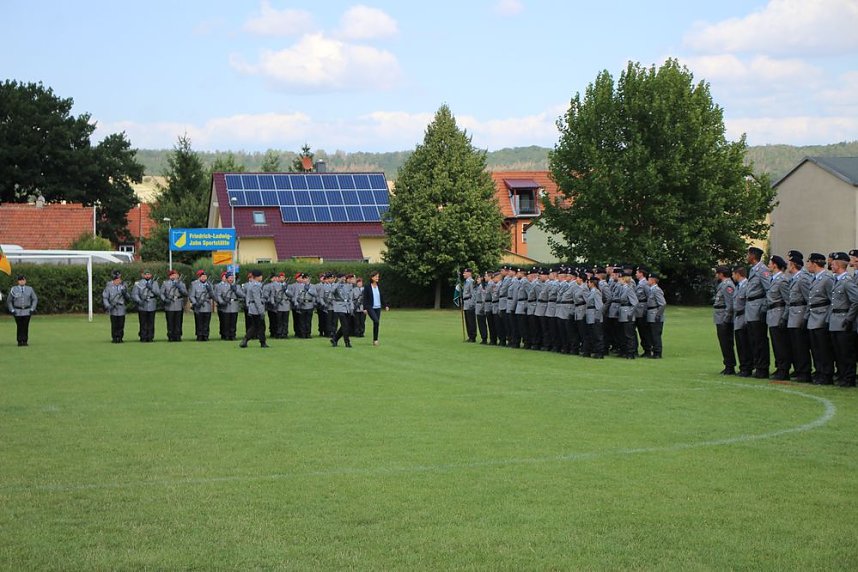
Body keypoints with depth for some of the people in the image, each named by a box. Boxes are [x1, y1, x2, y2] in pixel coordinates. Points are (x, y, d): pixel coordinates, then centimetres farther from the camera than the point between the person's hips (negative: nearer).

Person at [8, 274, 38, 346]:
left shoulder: (30, 289, 4)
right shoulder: (13, 289, 2)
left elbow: (35, 299, 9)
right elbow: (9, 301, 8)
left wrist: (32, 309, -2)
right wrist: (12, 310, -2)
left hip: (27, 311, 1)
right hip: (17, 312, -1)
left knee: (26, 327, 0)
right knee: (19, 327, -2)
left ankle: (25, 341, 5)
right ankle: (19, 341, 4)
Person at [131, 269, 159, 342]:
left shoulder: (154, 283, 12)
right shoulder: (138, 283, 6)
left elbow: (158, 293, 2)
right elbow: (134, 294, -1)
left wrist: (151, 288, -12)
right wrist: (139, 301, -18)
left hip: (152, 307, 2)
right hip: (142, 306, -2)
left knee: (151, 323, 2)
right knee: (143, 323, -2)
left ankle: (150, 338, 8)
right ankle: (143, 338, 3)